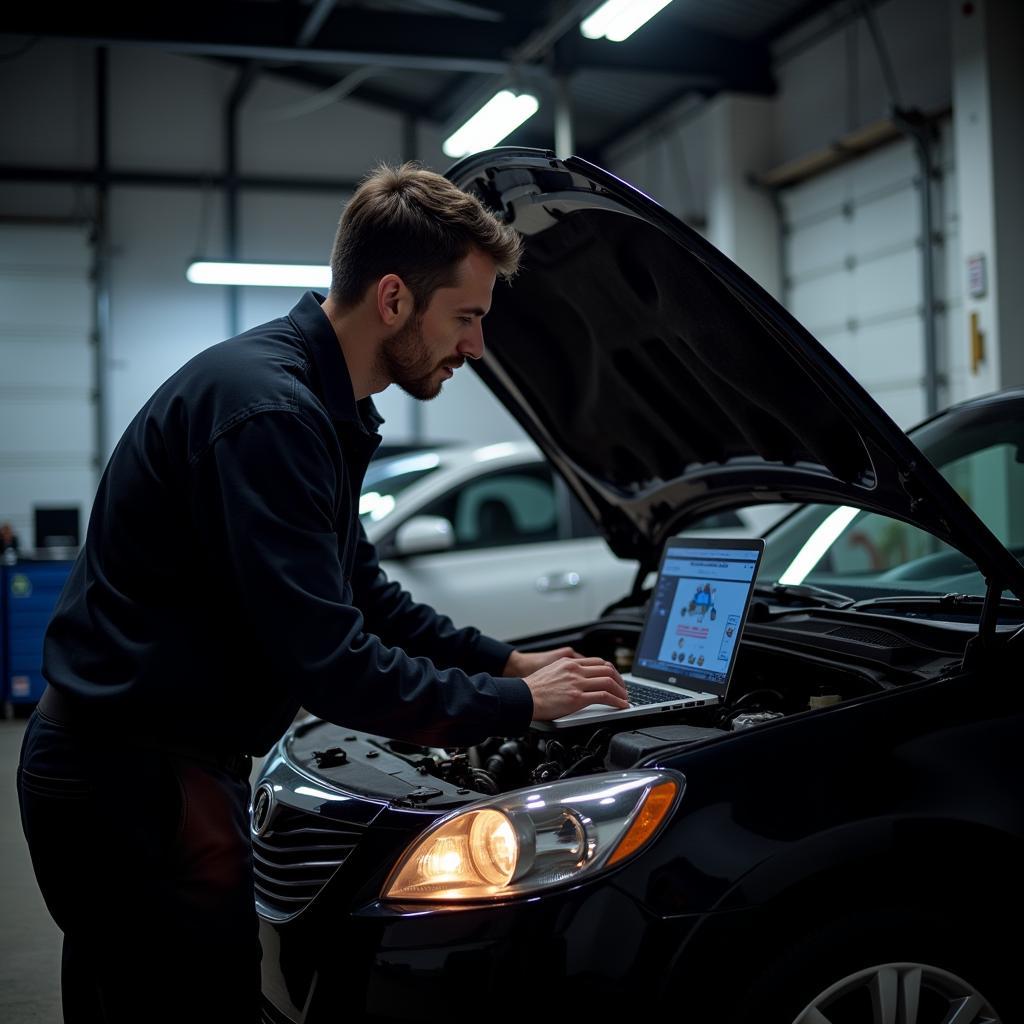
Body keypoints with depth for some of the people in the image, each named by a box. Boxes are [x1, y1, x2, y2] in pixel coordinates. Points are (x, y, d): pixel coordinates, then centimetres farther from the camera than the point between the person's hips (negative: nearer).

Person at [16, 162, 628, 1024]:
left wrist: (506, 661, 15)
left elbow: (359, 592, 21)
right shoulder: (266, 409, -23)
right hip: (135, 784, -10)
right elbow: (327, 663, -27)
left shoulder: (322, 406, 10)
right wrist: (517, 704, -15)